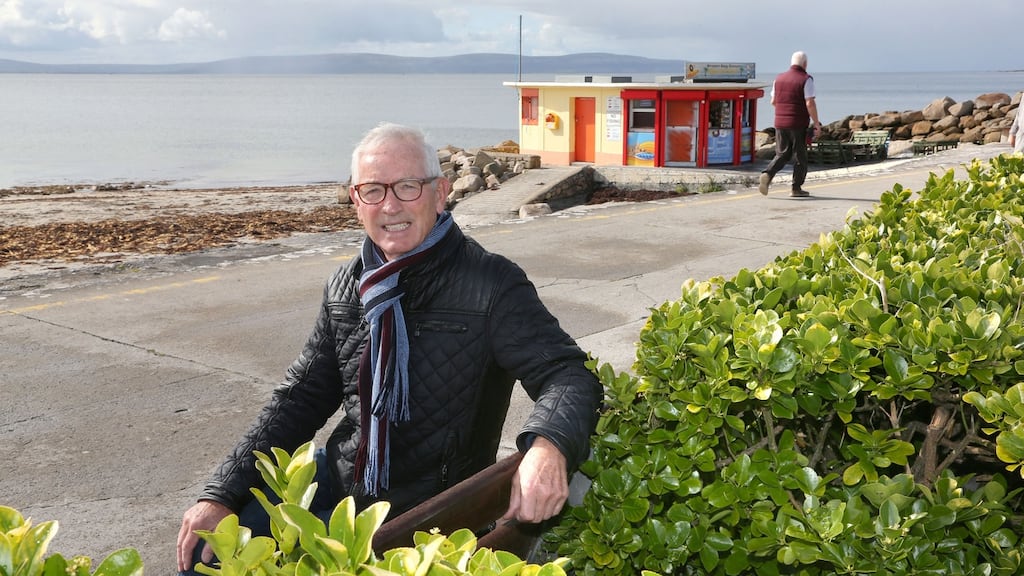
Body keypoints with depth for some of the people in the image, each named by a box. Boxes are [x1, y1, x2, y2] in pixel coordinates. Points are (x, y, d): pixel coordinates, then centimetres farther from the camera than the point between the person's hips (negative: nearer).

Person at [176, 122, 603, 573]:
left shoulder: (492, 286, -16)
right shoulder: (346, 287, 3)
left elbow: (567, 374, -22)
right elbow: (302, 397, 8)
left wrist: (548, 445, -46)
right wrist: (221, 494, 1)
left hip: (423, 505, -5)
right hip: (339, 476, 6)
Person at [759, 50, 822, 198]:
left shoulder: (779, 78, 8)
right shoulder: (806, 79, -8)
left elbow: (773, 101, 14)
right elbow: (810, 103, -16)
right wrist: (817, 123, -10)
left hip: (780, 123, 5)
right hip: (798, 125, -5)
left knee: (782, 154, 12)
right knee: (800, 157, 8)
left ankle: (767, 175, -12)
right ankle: (796, 188, 11)